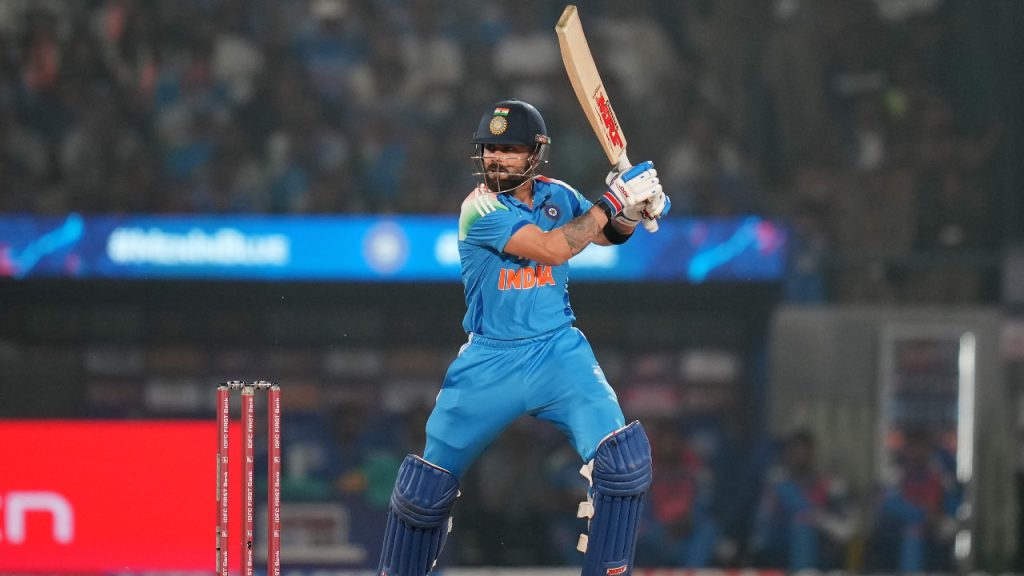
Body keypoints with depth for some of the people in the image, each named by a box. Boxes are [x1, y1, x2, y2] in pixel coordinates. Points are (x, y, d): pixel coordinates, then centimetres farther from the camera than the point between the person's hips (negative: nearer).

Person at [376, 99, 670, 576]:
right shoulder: (481, 209, -14)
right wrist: (611, 200, -21)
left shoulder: (555, 196, 3)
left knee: (623, 456, -17)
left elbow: (607, 233, 17)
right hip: (491, 361, -3)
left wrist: (636, 209, -5)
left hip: (558, 352, 3)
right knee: (428, 482, 1)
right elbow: (551, 249, -23)